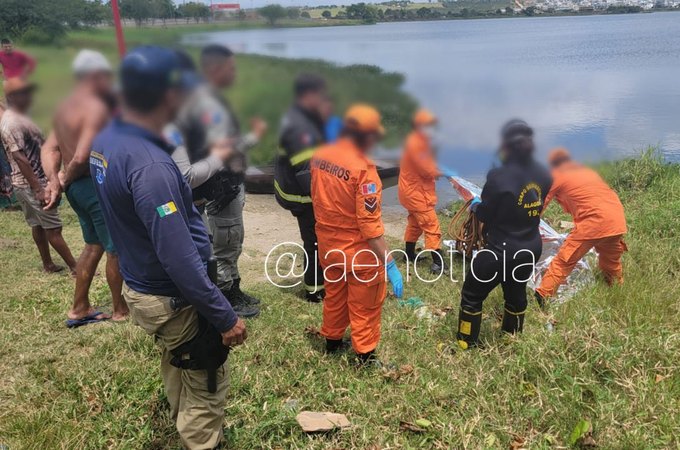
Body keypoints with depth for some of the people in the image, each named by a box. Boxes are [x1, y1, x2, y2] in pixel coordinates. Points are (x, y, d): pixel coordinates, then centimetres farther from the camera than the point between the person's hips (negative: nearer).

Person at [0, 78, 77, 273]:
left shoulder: (17, 118, 12)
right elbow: (19, 158, -24)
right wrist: (38, 189, -24)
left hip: (31, 182, 10)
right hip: (31, 184, -10)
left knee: (38, 225, 16)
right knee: (53, 227, -4)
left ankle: (48, 264, 25)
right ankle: (74, 266, 2)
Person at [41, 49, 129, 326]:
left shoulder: (64, 107, 12)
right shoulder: (96, 107, -18)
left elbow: (49, 149, 6)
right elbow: (82, 157, -26)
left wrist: (55, 180, -6)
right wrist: (65, 180, -9)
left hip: (76, 186, 10)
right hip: (96, 185, -9)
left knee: (94, 245, 21)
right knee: (115, 248, 5)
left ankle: (79, 309, 29)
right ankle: (121, 310, 19)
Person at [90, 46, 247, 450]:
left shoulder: (106, 140, -3)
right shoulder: (150, 166, -32)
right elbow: (180, 259, -31)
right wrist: (225, 317, -23)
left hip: (139, 285, 10)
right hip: (174, 300, -10)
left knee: (177, 364, 30)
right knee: (206, 388, 11)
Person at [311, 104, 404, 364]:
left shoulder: (319, 157, -3)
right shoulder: (362, 167, -25)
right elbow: (369, 224, -26)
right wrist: (390, 264, -22)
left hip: (328, 244, 7)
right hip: (359, 250, -7)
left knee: (334, 297, 26)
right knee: (364, 307, 11)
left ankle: (332, 342, 44)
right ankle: (366, 357, 25)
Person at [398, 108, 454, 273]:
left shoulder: (422, 142, 10)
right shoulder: (415, 143, -22)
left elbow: (427, 165, 13)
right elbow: (427, 170, -23)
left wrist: (437, 171, -5)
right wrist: (444, 172, -10)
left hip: (417, 189, 11)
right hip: (415, 191, -11)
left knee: (415, 222, 21)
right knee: (431, 225, -9)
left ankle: (409, 254, 34)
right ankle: (439, 262, -8)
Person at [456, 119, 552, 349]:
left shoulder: (499, 176, -23)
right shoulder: (543, 174, -3)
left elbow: (485, 215, -14)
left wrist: (475, 205, 8)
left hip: (500, 251, -6)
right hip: (530, 249, 7)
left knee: (472, 296, 11)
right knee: (516, 293, 27)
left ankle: (466, 346, 20)